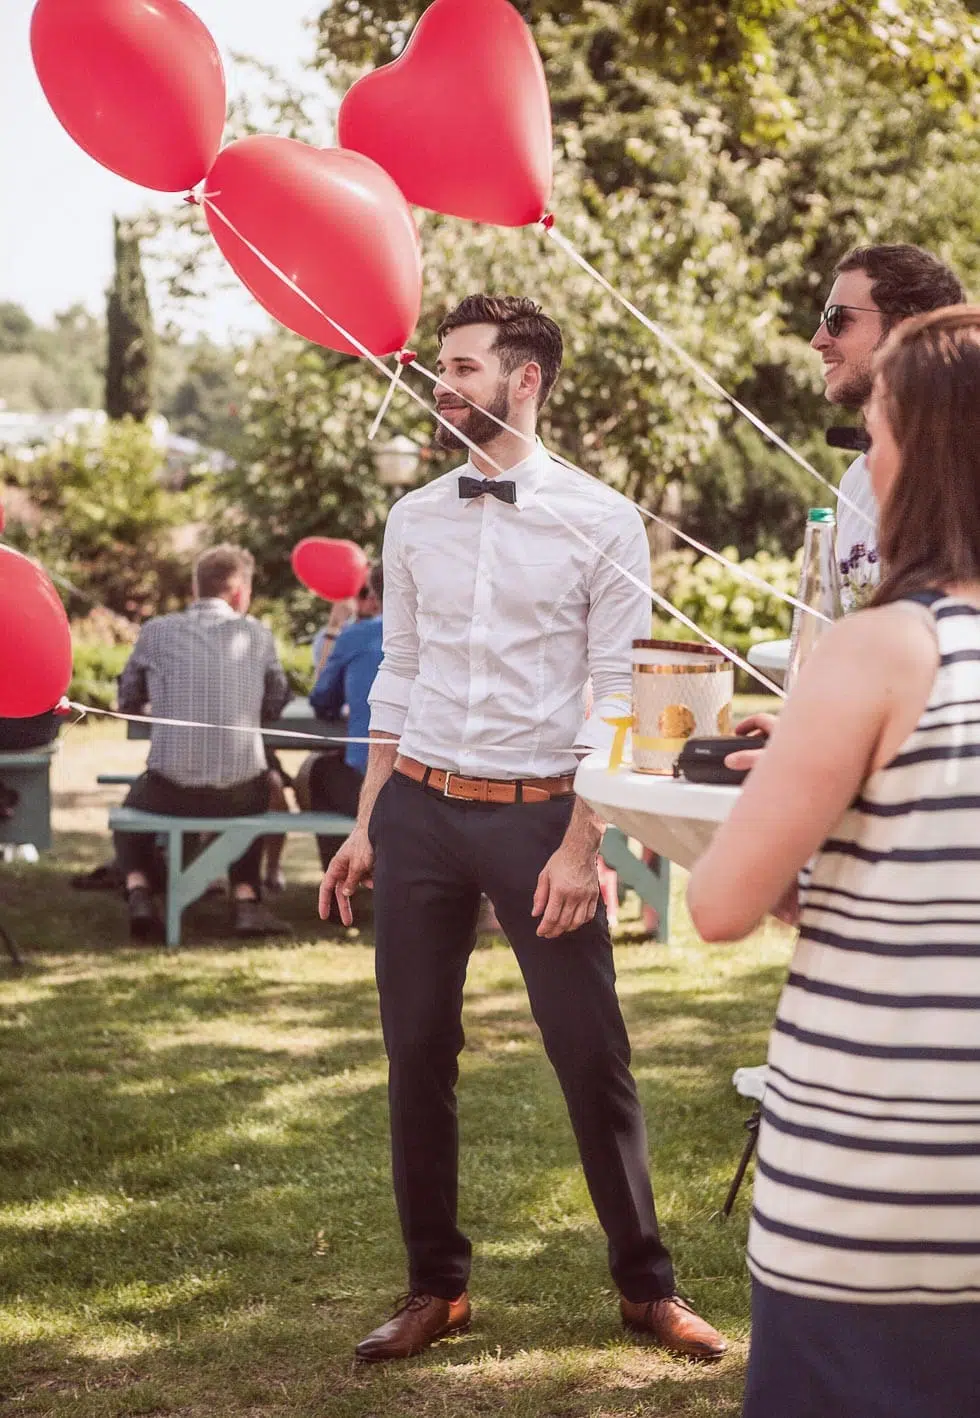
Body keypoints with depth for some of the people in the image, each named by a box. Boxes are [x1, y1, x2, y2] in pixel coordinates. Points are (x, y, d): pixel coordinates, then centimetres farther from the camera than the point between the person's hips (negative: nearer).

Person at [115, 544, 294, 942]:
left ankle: (138, 890, 8)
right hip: (241, 790, 1)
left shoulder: (157, 632, 2)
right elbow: (275, 705, 15)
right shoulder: (257, 634, 4)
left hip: (171, 788, -1)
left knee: (132, 808, 32)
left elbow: (127, 703, 13)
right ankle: (246, 898, 22)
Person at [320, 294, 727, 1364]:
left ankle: (646, 1286, 18)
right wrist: (365, 825, 9)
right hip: (418, 807, 4)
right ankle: (435, 1286, 22)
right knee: (416, 1055, 7)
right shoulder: (413, 518, 7)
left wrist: (580, 846, -11)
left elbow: (616, 697, -6)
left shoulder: (601, 523, -5)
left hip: (538, 813, -3)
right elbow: (397, 675, 12)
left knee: (593, 1060, 2)